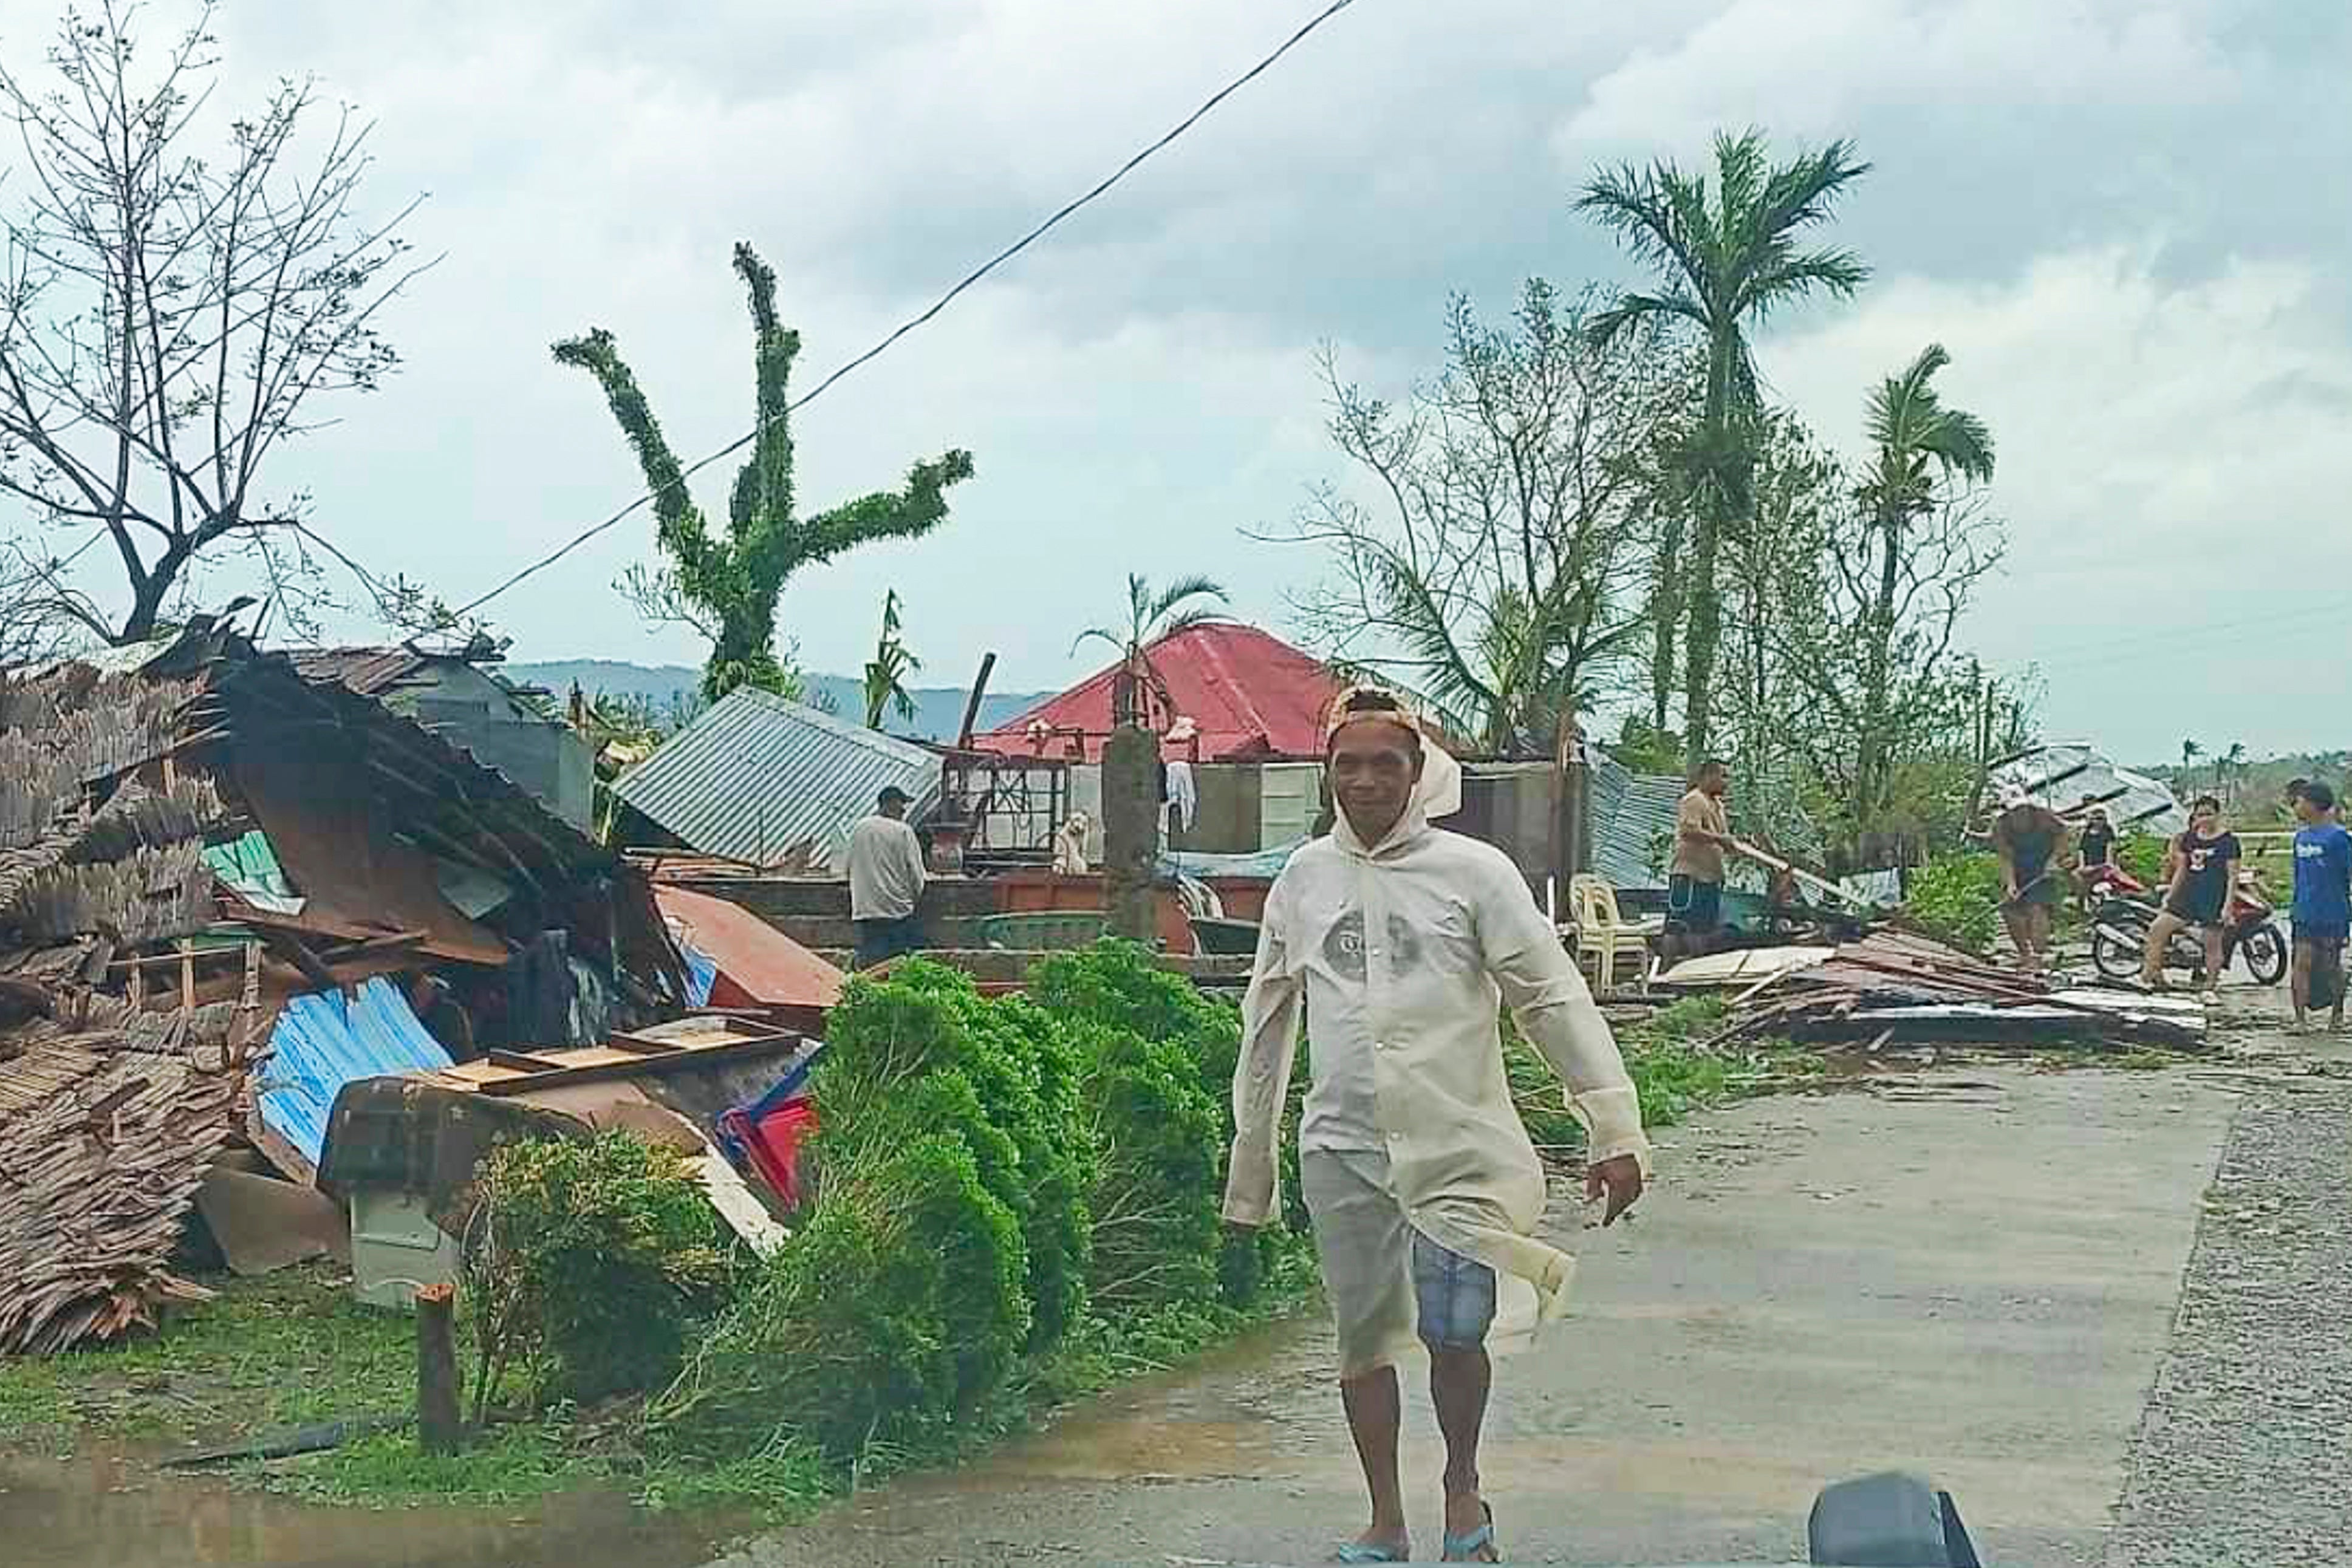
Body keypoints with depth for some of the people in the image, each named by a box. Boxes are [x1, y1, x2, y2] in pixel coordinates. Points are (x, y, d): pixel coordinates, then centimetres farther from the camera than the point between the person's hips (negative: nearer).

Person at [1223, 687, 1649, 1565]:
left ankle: (1463, 1488, 16)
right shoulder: (1303, 881, 7)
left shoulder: (1474, 872, -3)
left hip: (1459, 1146, -3)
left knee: (1455, 1333, -12)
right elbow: (1267, 1025, 15)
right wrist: (1249, 1165, 16)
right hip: (1343, 1151, 3)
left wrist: (1614, 1130, -13)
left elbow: (1555, 1000, -5)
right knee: (1364, 1337, 8)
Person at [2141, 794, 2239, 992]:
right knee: (2157, 928, -3)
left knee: (2212, 944, 1)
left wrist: (2228, 905, -14)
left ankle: (2210, 986, 12)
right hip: (2189, 896, 6)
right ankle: (2153, 972, 3)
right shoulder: (2189, 838, 11)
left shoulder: (2228, 841, -5)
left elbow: (2233, 876, -7)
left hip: (2214, 901, -6)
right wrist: (2170, 894, 14)